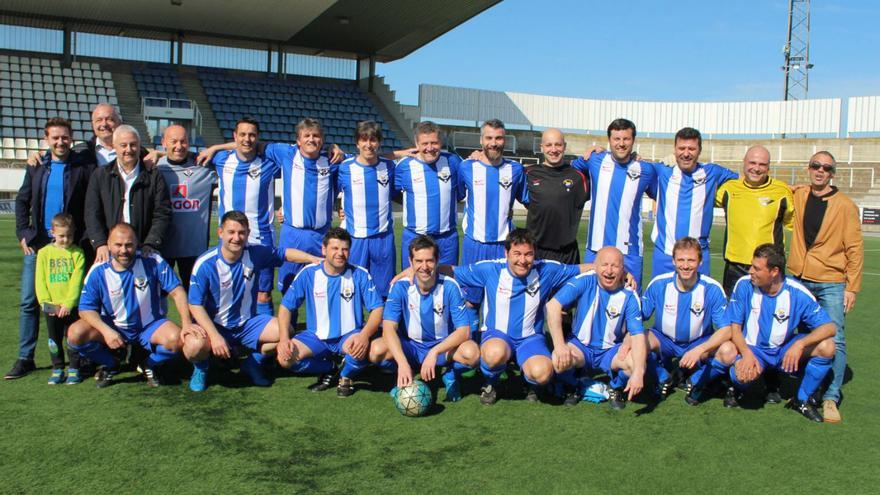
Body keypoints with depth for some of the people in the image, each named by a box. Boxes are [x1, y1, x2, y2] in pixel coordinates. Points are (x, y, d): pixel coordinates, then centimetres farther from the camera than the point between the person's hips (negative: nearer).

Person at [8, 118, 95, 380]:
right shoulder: (36, 167, 11)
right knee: (29, 302, 5)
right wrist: (23, 234, 5)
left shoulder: (85, 167, -3)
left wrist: (85, 239, -10)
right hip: (37, 243, 4)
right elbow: (22, 201, 16)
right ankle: (25, 358, 14)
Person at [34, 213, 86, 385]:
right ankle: (57, 369, 22)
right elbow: (40, 281, 0)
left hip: (72, 306, -2)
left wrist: (68, 303, -16)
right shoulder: (44, 252, 3)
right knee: (54, 339, 11)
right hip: (52, 307, 2)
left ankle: (74, 369, 15)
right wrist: (46, 302, -10)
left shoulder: (77, 253, -3)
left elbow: (77, 280, -9)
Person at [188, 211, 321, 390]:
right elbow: (195, 305, -17)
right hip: (215, 325, -3)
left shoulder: (256, 253, -9)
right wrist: (215, 336, -27)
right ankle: (201, 368, 7)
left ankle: (254, 362, 12)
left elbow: (285, 253, 6)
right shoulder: (204, 264, -19)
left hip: (248, 322, 3)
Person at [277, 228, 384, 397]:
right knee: (285, 358, -23)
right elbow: (286, 306, -1)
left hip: (349, 336, -2)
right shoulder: (308, 273, -6)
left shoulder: (360, 275, -8)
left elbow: (377, 309, -11)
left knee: (362, 346, -36)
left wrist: (365, 335, -30)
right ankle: (329, 368, 7)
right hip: (316, 337, 2)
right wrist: (284, 339, -17)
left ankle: (346, 375, 2)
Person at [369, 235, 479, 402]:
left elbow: (464, 330, -19)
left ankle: (451, 375, 3)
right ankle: (403, 378, 4)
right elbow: (389, 328, -22)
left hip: (444, 346, -1)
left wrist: (434, 352, -34)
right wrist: (402, 363, -38)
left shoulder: (450, 287, -16)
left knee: (472, 352, -32)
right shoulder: (401, 287, -14)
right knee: (376, 350, -28)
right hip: (410, 346, 1)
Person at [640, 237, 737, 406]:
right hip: (664, 341, 1)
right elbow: (638, 317, -9)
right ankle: (663, 378, 2)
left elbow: (726, 329, -18)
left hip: (700, 343, 0)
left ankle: (696, 382, 1)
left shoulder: (712, 288, -17)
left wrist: (699, 350, -34)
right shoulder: (659, 284, -15)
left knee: (729, 351, -30)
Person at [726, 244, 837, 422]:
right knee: (743, 374, -36)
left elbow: (830, 327, -17)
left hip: (784, 350, 3)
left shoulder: (797, 293, -15)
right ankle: (736, 386, 6)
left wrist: (800, 344, -34)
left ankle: (802, 400, -1)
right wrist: (746, 353, -28)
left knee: (827, 346, -22)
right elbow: (734, 327, -10)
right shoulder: (744, 285, -15)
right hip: (753, 349, -2)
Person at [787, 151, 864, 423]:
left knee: (834, 340, -7)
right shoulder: (798, 196, 6)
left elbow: (855, 248, -2)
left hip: (831, 283, -3)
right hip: (798, 279, 3)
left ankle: (831, 398, 1)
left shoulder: (845, 205, -3)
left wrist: (852, 286, -6)